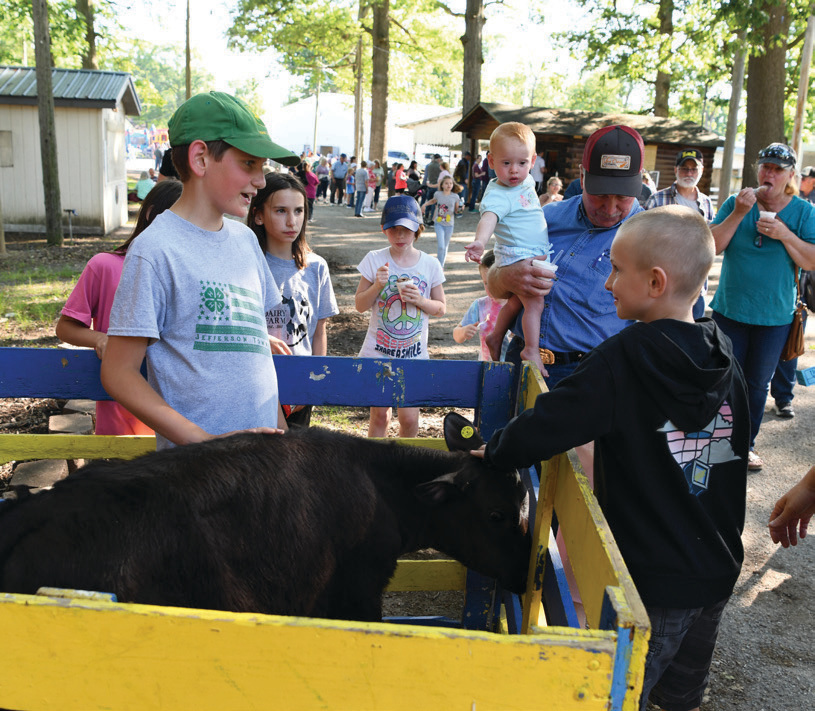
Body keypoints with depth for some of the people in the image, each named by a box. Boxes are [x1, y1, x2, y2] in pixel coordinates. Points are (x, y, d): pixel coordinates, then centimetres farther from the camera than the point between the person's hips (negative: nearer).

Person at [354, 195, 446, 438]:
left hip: (414, 354, 0)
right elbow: (360, 305, 0)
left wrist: (420, 300, -14)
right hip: (378, 351, 0)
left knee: (409, 418, 1)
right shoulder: (375, 260, -3)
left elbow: (441, 308, 6)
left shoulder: (430, 264, -1)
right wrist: (377, 286, -19)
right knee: (379, 414, 7)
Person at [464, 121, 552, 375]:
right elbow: (489, 217, -41)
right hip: (518, 257, -9)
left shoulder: (526, 182, 5)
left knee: (516, 301, 20)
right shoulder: (497, 194, -22)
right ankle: (532, 350, -7)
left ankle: (496, 337, 35)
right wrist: (480, 241, -57)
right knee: (535, 302, -16)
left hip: (535, 256, 9)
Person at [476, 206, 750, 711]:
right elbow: (737, 450, 10)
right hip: (719, 572, 7)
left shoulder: (624, 360, -22)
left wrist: (495, 452, -5)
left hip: (651, 580, -6)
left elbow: (543, 429, -24)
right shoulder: (724, 356, -1)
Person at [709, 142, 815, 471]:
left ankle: (747, 442, 28)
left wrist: (784, 234, -22)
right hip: (730, 309, 0)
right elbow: (712, 246, -10)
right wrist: (738, 214, -20)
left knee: (757, 384, 12)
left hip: (774, 317, 0)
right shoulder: (736, 203, -1)